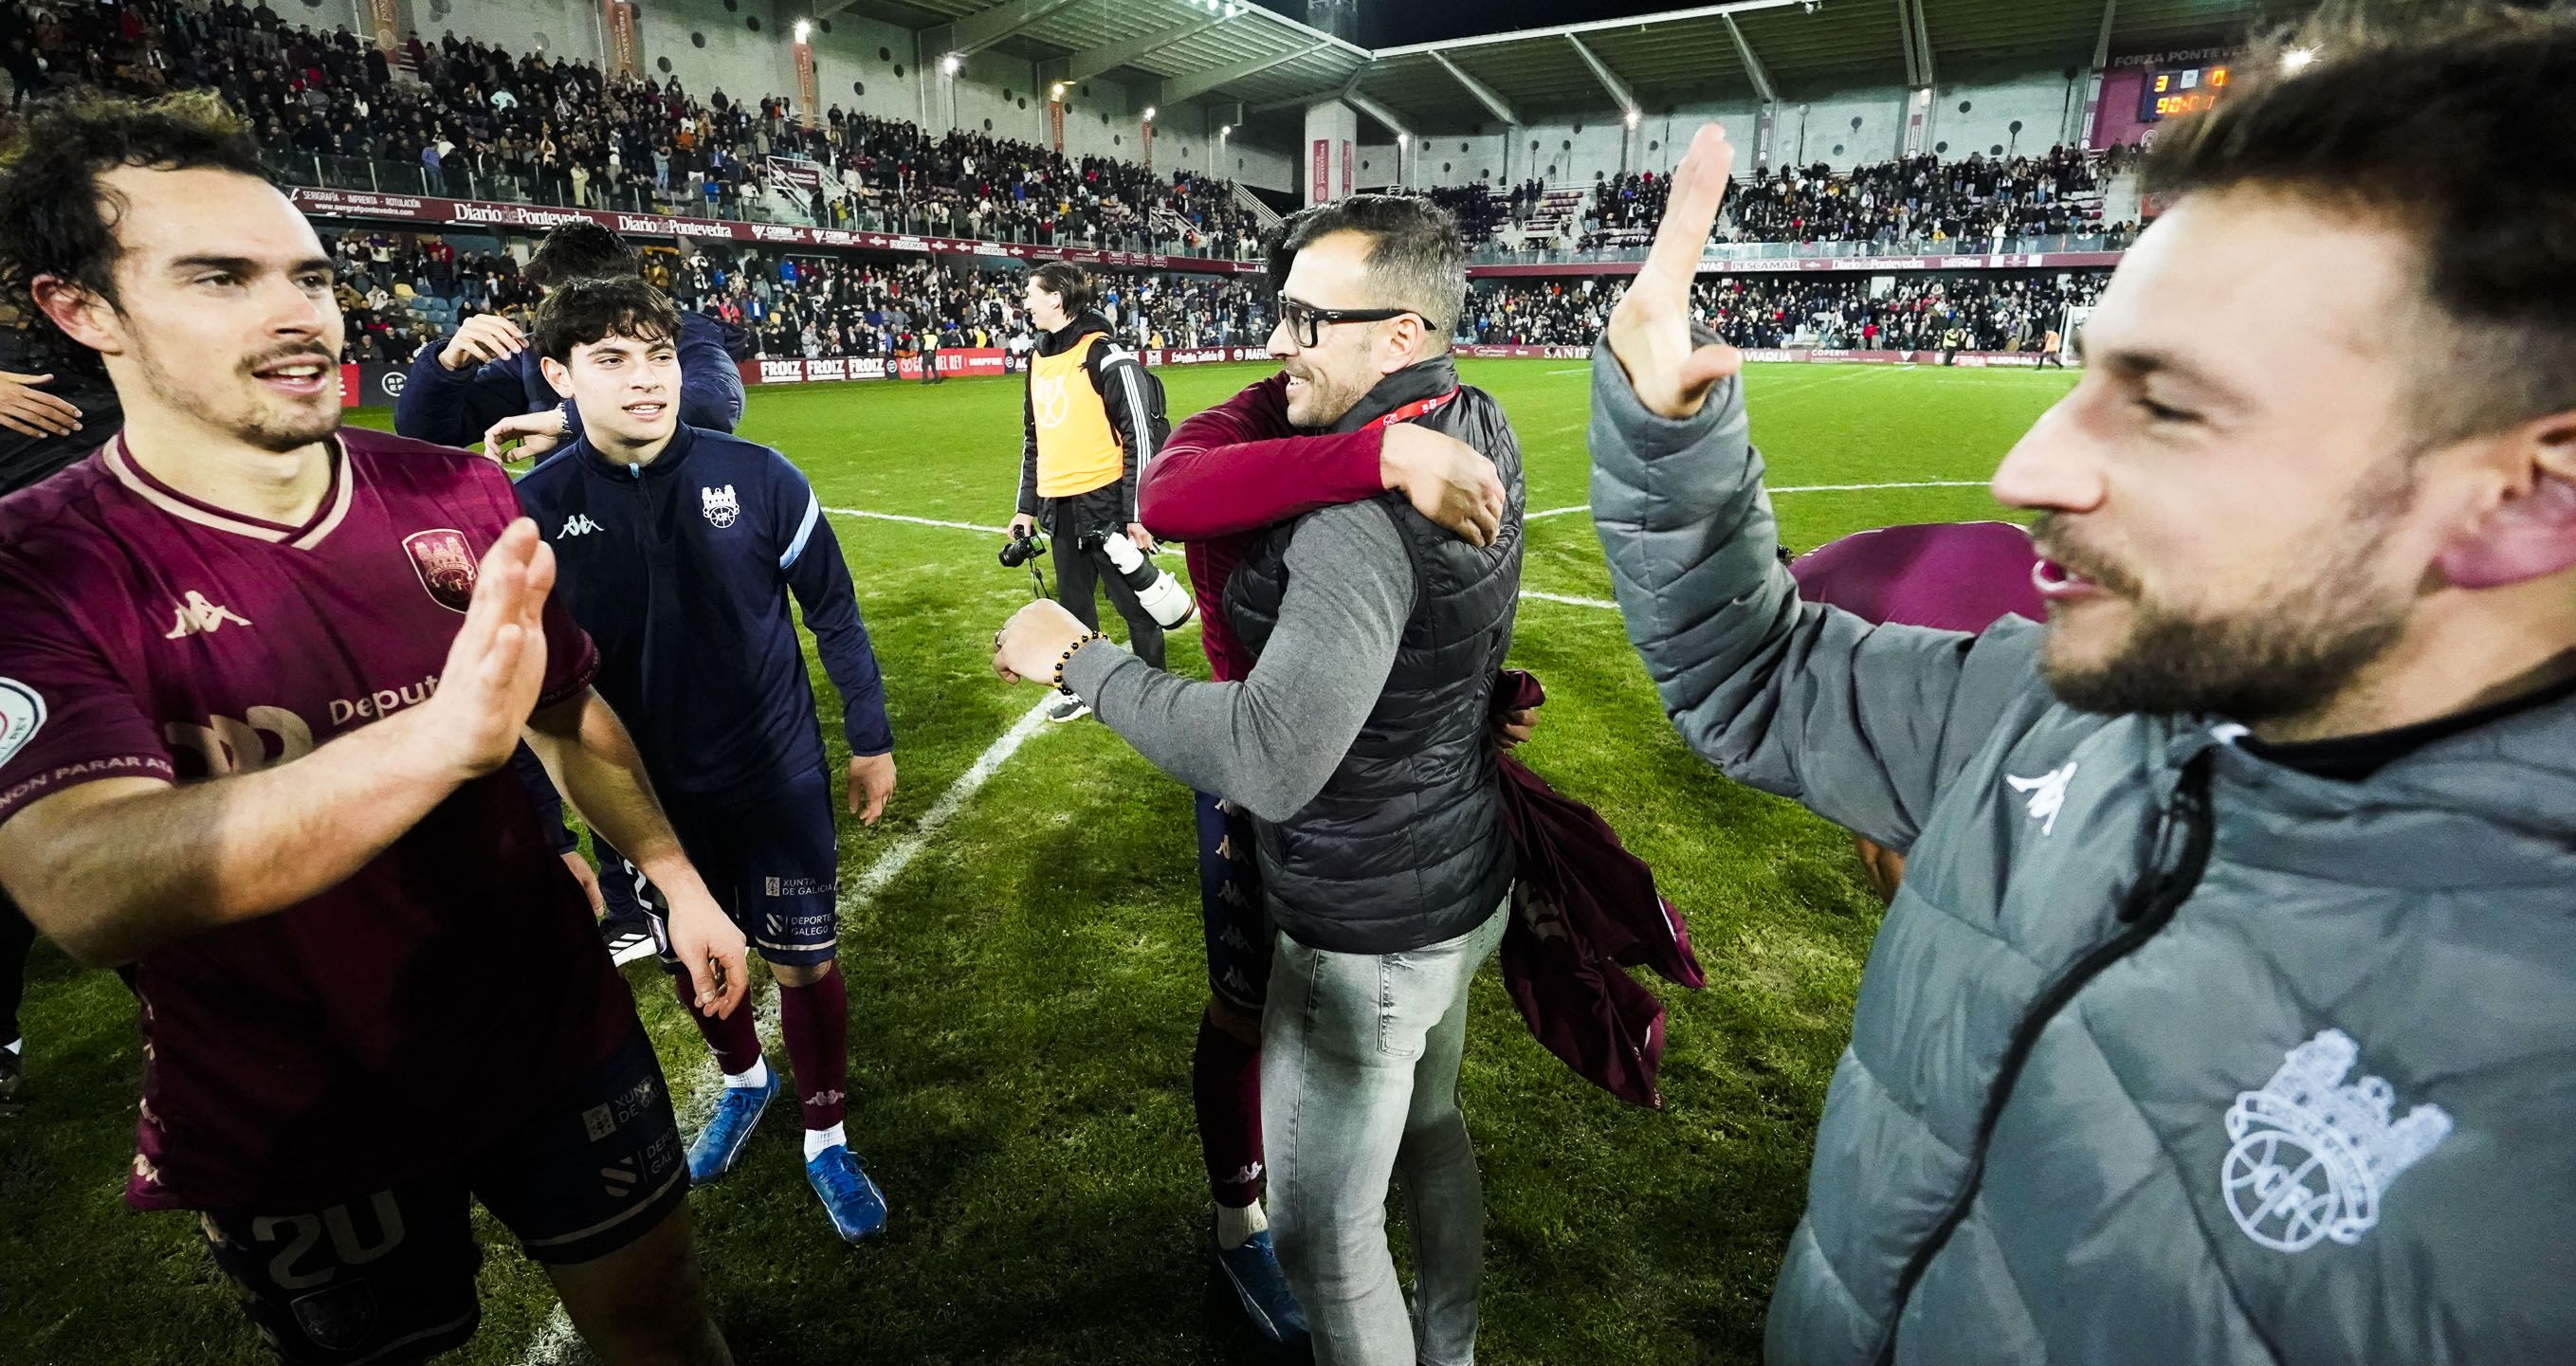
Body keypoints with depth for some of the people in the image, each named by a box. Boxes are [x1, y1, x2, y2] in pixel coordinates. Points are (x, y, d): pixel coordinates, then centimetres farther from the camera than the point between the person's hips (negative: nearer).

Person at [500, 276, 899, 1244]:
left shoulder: (756, 476, -12)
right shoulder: (535, 509, -8)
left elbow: (834, 613, -3)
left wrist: (872, 741, 2)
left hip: (779, 776, -2)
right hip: (650, 792, 2)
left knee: (805, 962, 7)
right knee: (692, 957, 20)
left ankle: (826, 1139, 31)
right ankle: (743, 1081, 50)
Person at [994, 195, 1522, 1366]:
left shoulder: (1362, 514, -31)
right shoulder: (1480, 436, -2)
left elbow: (1268, 763, -36)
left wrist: (1080, 660, -25)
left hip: (1367, 940, -9)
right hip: (1466, 886, 10)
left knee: (1323, 1230, 13)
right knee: (1431, 1135, 30)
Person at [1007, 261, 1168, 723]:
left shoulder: (1106, 356, -11)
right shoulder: (1039, 359, 14)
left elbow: (1140, 435, -13)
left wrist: (1138, 513, -16)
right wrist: (1026, 506, 19)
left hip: (1106, 504, -8)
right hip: (1060, 508, 8)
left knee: (1135, 605, 3)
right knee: (1073, 604, 16)